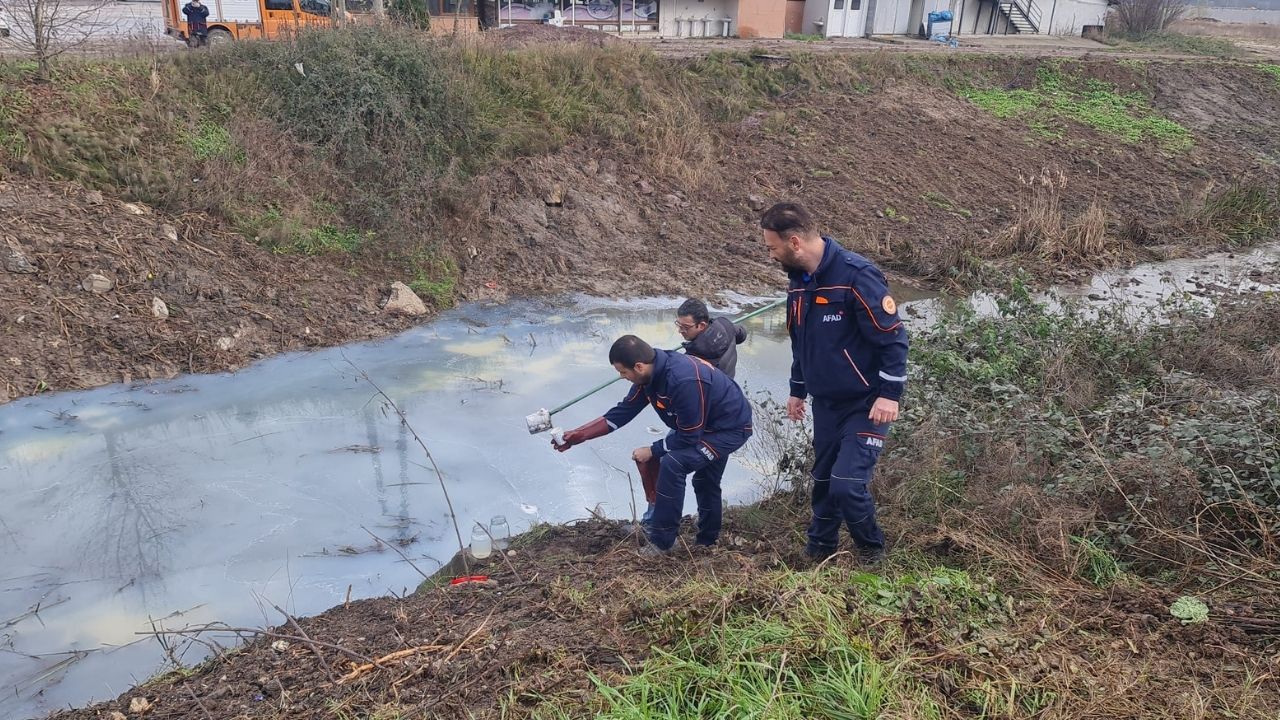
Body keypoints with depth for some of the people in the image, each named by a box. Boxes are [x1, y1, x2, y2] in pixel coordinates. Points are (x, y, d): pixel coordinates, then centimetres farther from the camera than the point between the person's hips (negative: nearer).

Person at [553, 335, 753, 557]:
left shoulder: (684, 381, -38)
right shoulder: (650, 373, -11)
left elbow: (688, 438, -28)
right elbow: (623, 411, -1)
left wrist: (652, 451, -15)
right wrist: (579, 435, -5)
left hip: (732, 428, -9)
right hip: (708, 424, 10)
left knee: (672, 463, -23)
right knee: (705, 482, 25)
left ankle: (662, 541, -9)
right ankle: (708, 539, 48)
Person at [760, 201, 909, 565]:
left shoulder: (856, 276, -22)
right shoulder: (799, 282, 5)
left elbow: (893, 337, -19)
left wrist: (890, 395, -21)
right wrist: (797, 391, 23)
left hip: (865, 404, -7)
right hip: (826, 402, 7)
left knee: (847, 484, -13)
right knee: (823, 480, 14)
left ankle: (871, 550, 14)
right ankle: (819, 549, 34)